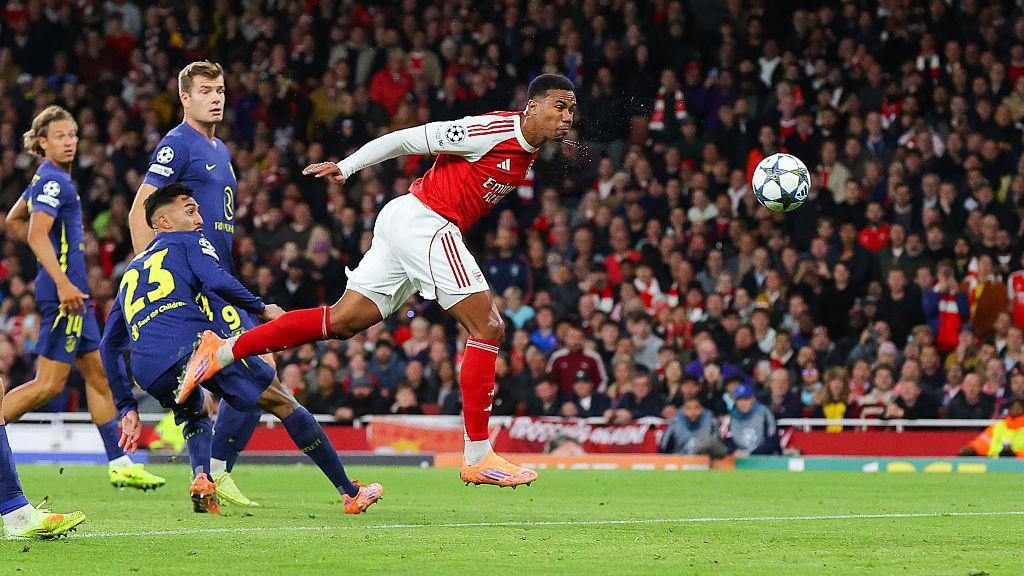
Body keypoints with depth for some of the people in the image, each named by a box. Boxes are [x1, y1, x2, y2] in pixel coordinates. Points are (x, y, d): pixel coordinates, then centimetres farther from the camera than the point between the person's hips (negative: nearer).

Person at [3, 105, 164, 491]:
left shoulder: (48, 178, 16)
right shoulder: (53, 181, -13)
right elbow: (37, 233, -25)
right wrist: (62, 283, -32)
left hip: (73, 292, 11)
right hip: (64, 290, -11)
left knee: (98, 375, 11)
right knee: (50, 384, -10)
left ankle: (120, 464, 13)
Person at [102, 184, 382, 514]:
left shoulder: (129, 273, 35)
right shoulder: (187, 242, 19)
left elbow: (109, 345, 32)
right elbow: (217, 281, -4)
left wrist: (127, 408, 32)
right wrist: (261, 309, 11)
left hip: (148, 373, 5)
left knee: (195, 416, 37)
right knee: (284, 404, 10)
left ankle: (201, 477, 5)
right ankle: (350, 493, 9)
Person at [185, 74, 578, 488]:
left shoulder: (528, 152, 12)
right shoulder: (495, 130, -16)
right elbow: (410, 139, -12)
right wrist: (346, 167, -9)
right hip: (422, 220, -9)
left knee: (342, 321, 6)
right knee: (488, 327, -10)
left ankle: (224, 351, 8)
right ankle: (477, 457, -9)